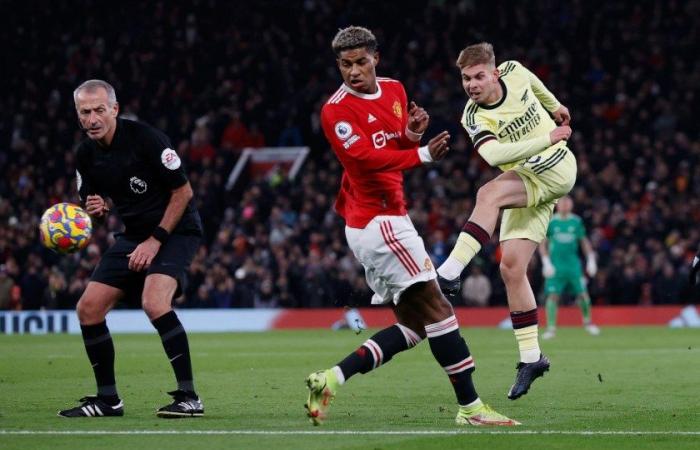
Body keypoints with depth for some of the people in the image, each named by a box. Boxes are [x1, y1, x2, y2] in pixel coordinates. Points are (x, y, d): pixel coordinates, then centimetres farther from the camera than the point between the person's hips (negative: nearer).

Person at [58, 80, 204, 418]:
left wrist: (156, 240, -17)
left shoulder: (145, 139, -19)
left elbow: (183, 191, -14)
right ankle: (108, 399, 13)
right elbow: (93, 211, 15)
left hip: (176, 229, -8)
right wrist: (95, 210, -10)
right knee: (88, 308, 0)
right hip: (134, 235, 8)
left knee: (154, 302, -29)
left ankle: (189, 398, -24)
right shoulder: (86, 156, 2)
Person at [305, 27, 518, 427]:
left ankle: (332, 379, 3)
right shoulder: (337, 110, -13)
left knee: (413, 326, 7)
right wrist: (423, 154, -33)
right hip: (379, 222, -9)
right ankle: (470, 407, -6)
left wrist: (411, 134, -6)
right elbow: (365, 157, -25)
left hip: (383, 221, 9)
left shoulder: (394, 90, 11)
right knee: (437, 309, -9)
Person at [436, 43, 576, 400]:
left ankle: (450, 273, -40)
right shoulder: (474, 118, -11)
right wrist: (547, 138, -32)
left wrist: (555, 106, 35)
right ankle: (530, 356, 1)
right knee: (511, 267, -8)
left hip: (555, 169, -2)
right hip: (523, 186, 2)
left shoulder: (515, 72, -3)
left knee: (489, 194, -30)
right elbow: (494, 154, -31)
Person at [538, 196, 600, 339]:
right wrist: (546, 263, -9)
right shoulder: (550, 222, -1)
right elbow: (542, 244, 0)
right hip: (555, 266, -2)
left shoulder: (576, 221, 5)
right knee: (553, 295, -10)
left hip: (573, 265, 2)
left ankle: (587, 321, 21)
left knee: (583, 294, -2)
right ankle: (551, 328, -6)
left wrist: (591, 260, 8)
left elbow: (584, 241, 13)